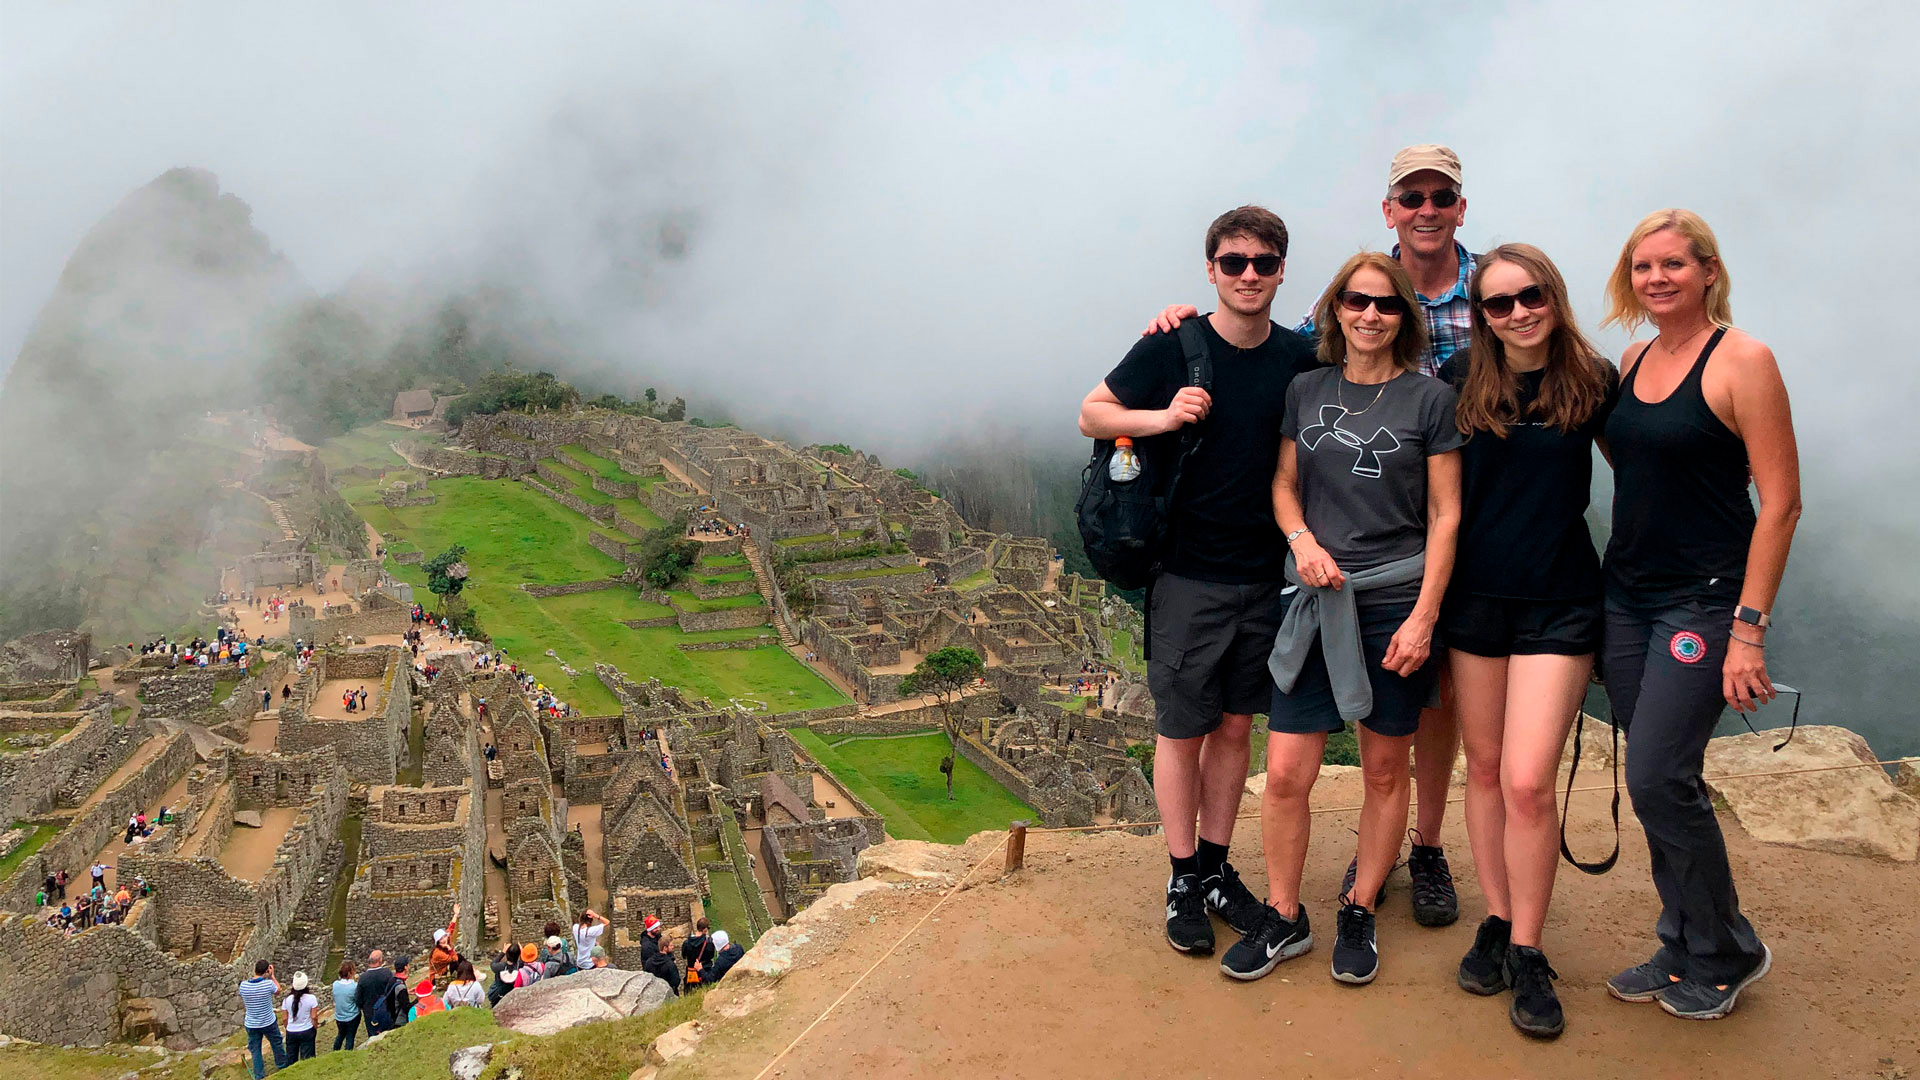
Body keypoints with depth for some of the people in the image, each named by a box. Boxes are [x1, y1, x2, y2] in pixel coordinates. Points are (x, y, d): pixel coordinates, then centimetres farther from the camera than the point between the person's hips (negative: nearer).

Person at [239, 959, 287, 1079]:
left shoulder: (243, 986, -18)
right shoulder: (269, 984, -24)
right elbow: (278, 990, -2)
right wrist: (272, 976, 3)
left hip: (251, 1024, 1)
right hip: (268, 1023, -1)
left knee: (255, 1050, 17)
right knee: (277, 1044, 24)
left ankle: (259, 1076, 26)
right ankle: (282, 1064, 43)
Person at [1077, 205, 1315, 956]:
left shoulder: (1298, 358, 2)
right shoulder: (1172, 349, -8)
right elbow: (1091, 415, -2)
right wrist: (1161, 417, -20)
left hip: (1263, 576, 3)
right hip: (1186, 575, -3)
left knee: (1235, 726, 12)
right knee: (1181, 730, 5)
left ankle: (1217, 868, 27)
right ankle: (1183, 881, 19)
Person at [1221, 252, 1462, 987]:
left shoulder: (1430, 400, -1)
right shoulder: (1306, 391, 8)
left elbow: (1445, 514, -2)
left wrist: (1423, 616, -9)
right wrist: (1302, 538, -6)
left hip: (1396, 603, -2)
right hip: (1315, 602, 2)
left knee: (1385, 769, 9)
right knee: (1285, 773, -1)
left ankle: (1359, 912, 26)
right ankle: (1284, 918, 17)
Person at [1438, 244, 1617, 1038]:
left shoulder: (1594, 382, -3)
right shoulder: (1460, 382, -1)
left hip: (1559, 604, -2)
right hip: (1474, 598, 2)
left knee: (1527, 783, -8)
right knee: (1485, 770, 11)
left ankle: (1526, 952, 8)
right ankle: (1497, 922, 26)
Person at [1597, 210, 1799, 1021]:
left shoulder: (1740, 360, -11)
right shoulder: (1635, 359, 10)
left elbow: (1780, 501, -13)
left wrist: (1750, 627, -17)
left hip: (1703, 601, -7)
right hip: (1625, 595, 7)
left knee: (1660, 778, -8)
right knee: (1657, 781, 10)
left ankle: (1724, 955, 12)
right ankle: (1685, 949, 24)